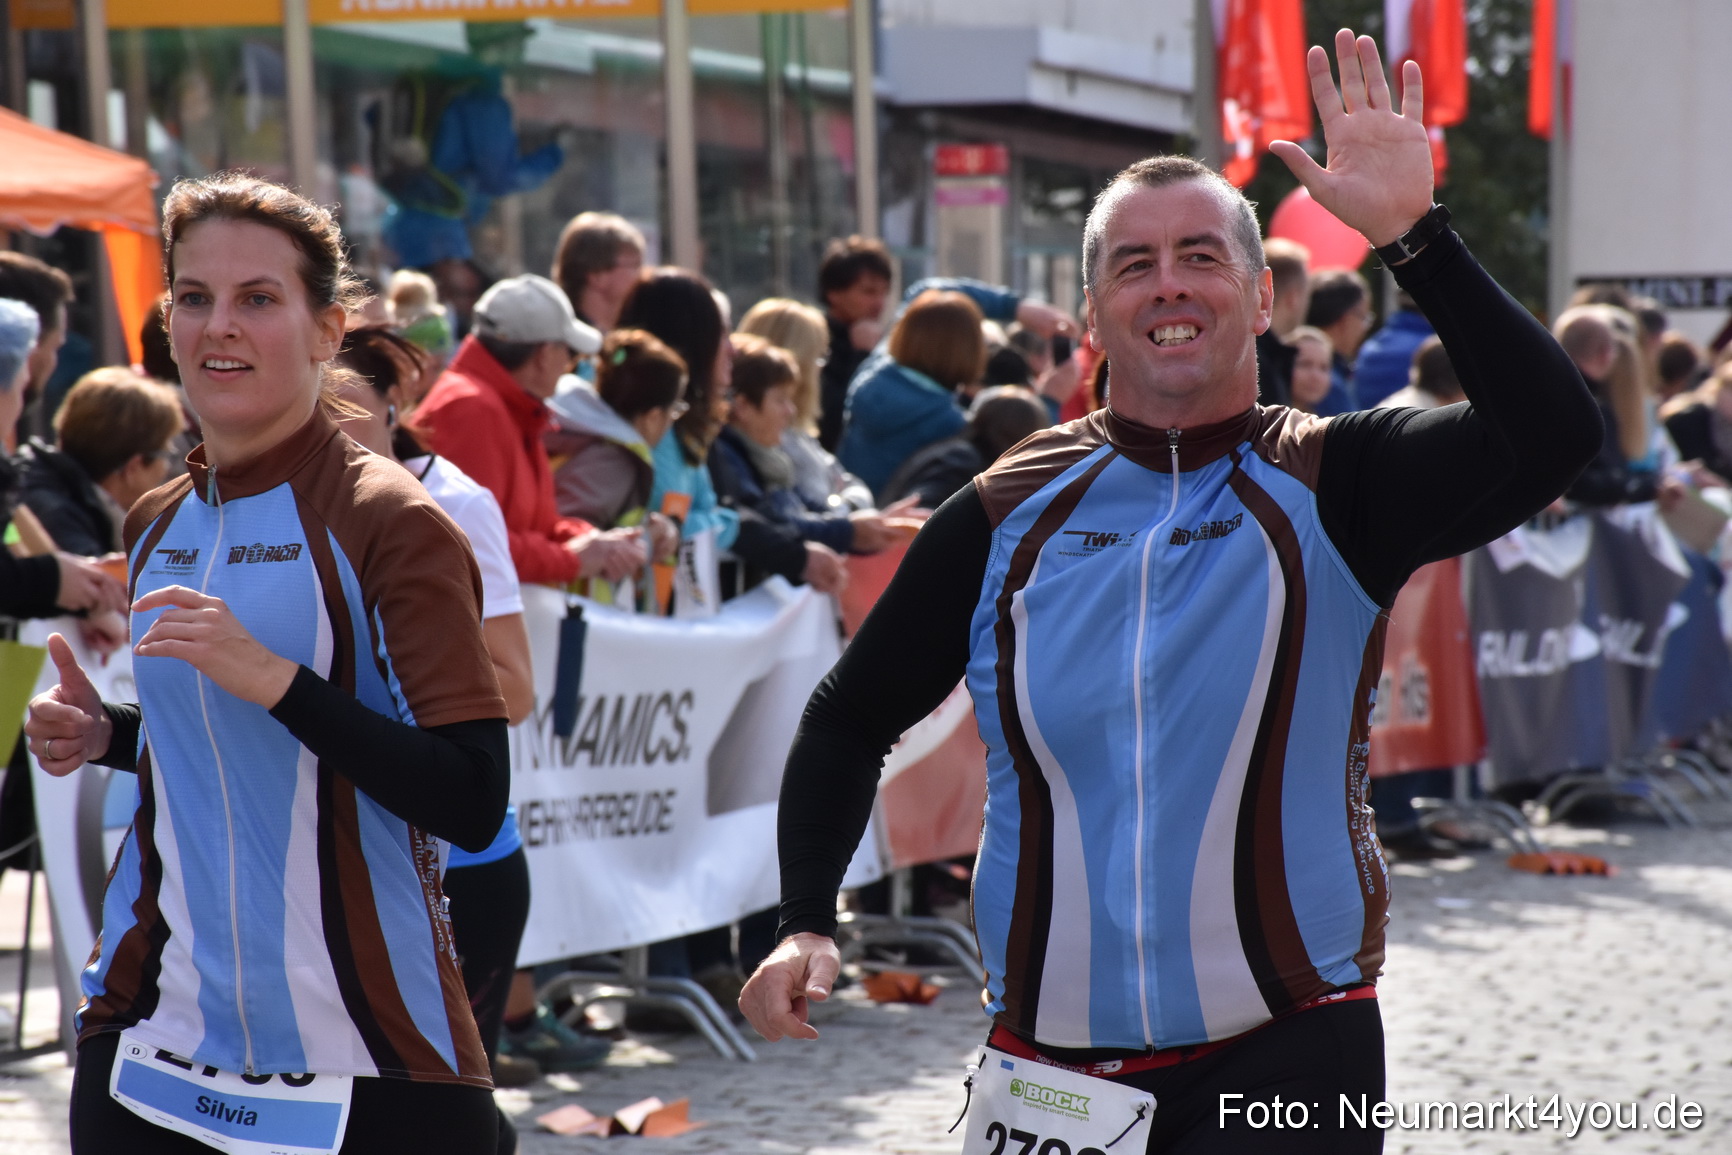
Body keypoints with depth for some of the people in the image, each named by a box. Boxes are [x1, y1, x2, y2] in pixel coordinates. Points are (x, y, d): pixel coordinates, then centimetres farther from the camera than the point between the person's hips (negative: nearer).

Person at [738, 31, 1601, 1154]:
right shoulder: (1007, 516, 4)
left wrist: (1415, 234, -25)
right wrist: (806, 924, 0)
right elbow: (851, 720, 14)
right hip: (1050, 1057, 3)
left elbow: (1554, 433, -19)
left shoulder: (1332, 488, -3)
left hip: (1288, 1058, -2)